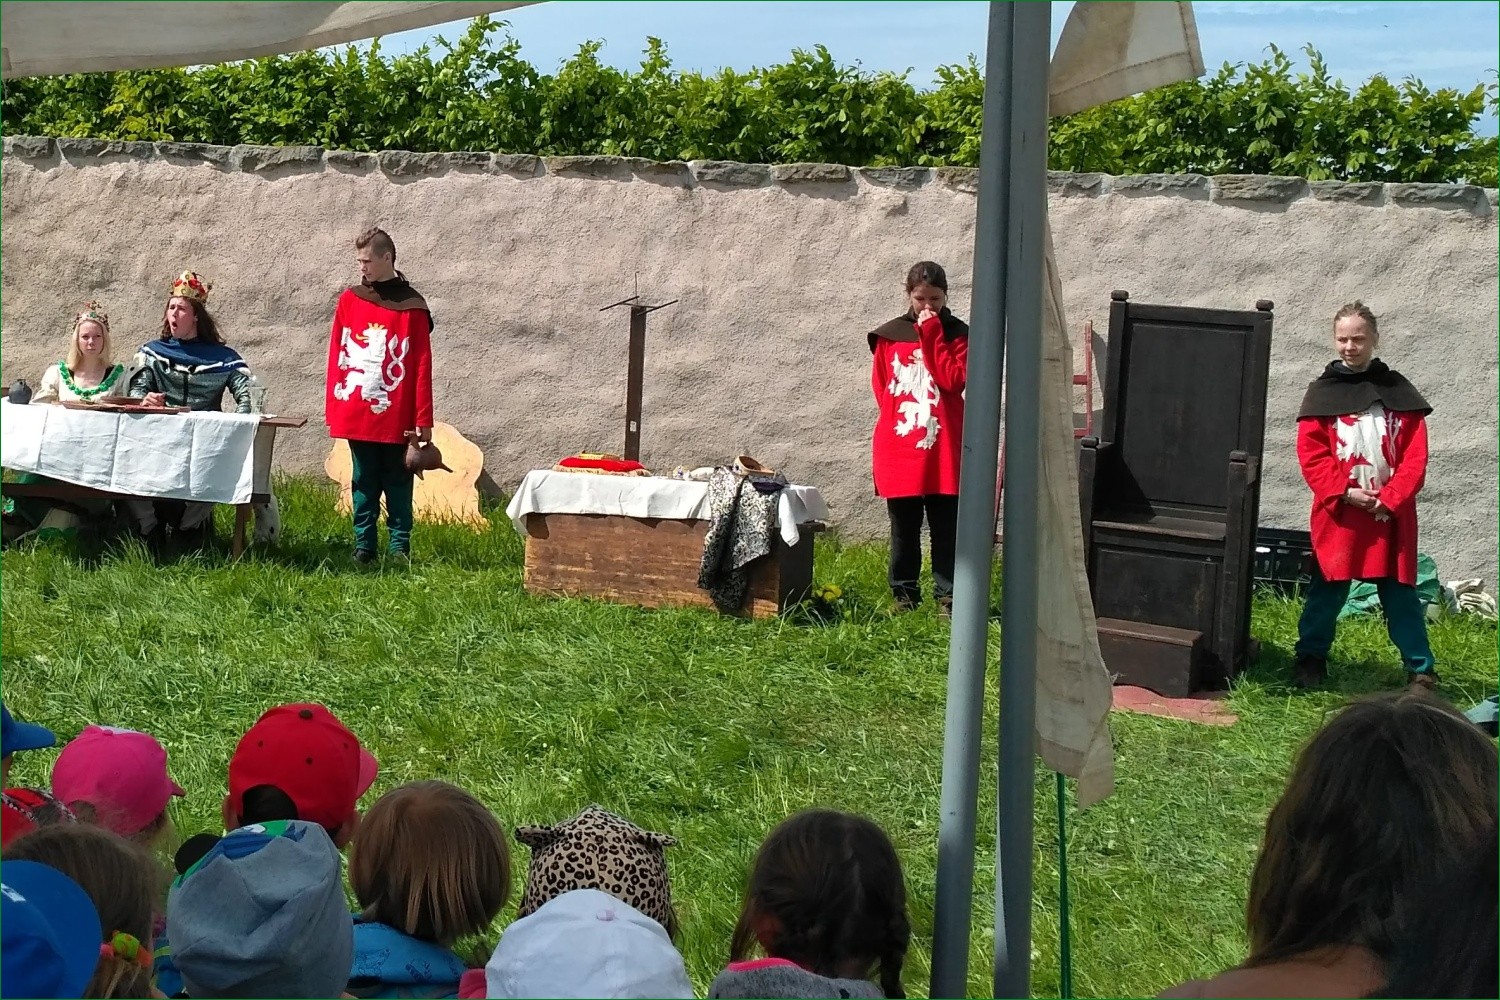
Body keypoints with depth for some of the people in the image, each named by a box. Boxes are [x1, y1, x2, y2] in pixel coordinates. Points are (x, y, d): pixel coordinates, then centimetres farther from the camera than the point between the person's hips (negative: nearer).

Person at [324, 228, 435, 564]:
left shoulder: (412, 306, -2)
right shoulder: (349, 301, 8)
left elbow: (422, 365, -3)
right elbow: (336, 357, 10)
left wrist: (423, 419, -7)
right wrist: (332, 409, 6)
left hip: (396, 417, -3)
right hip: (356, 415, 3)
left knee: (397, 482, 4)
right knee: (364, 482, 8)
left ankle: (400, 546, 10)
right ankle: (363, 545, 12)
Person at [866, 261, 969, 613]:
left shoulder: (958, 334, 4)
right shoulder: (889, 336, 8)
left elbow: (953, 380, -12)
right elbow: (881, 388, 12)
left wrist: (930, 334, -12)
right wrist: (902, 416, 0)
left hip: (943, 453, -2)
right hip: (898, 453, 2)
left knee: (946, 529, 0)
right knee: (904, 530, 8)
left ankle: (947, 595, 5)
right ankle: (904, 595, 16)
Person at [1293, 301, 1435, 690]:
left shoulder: (1399, 392, 5)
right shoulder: (1322, 392, 3)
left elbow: (1415, 458, 1)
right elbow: (1311, 455, -2)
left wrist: (1390, 500, -11)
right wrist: (1344, 493, -13)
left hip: (1391, 515, 0)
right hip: (1337, 515, 0)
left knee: (1400, 592, 3)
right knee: (1328, 589, 5)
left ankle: (1421, 670, 9)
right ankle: (1311, 659, 19)